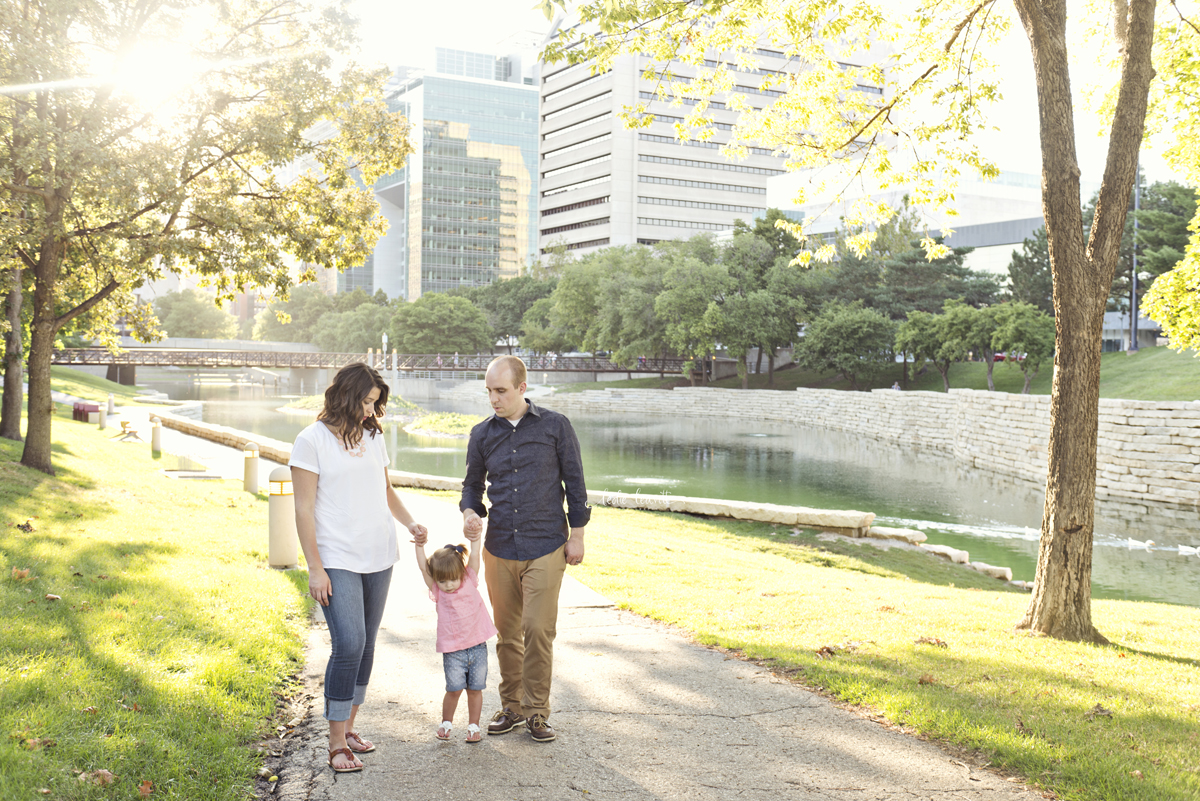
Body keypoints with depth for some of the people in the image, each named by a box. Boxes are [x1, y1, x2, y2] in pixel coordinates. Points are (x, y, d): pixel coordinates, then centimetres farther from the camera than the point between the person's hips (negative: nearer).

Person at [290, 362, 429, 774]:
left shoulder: (373, 437, 12)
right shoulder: (312, 440, -6)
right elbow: (304, 509, -8)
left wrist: (409, 523, 6)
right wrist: (315, 569, -12)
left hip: (379, 557, 6)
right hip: (338, 561, -6)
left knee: (365, 646, 10)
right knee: (348, 645, -13)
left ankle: (348, 727, 23)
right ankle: (337, 744, -2)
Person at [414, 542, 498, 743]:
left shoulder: (470, 582, 3)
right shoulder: (438, 592, 0)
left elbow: (474, 557, -2)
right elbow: (424, 568, -10)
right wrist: (419, 545, -17)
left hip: (478, 645, 1)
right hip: (453, 650, -1)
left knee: (475, 689, 5)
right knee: (454, 689, -6)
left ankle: (473, 726, 19)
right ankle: (446, 722, 17)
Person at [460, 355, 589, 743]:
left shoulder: (555, 426, -1)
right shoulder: (482, 434, 7)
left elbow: (574, 482, 3)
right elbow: (472, 484, 16)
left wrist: (577, 535, 0)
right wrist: (469, 513, -6)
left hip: (545, 548, -3)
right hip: (498, 549, 3)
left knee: (538, 630, -5)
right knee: (507, 632, 10)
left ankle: (537, 711, 9)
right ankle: (511, 706, 24)